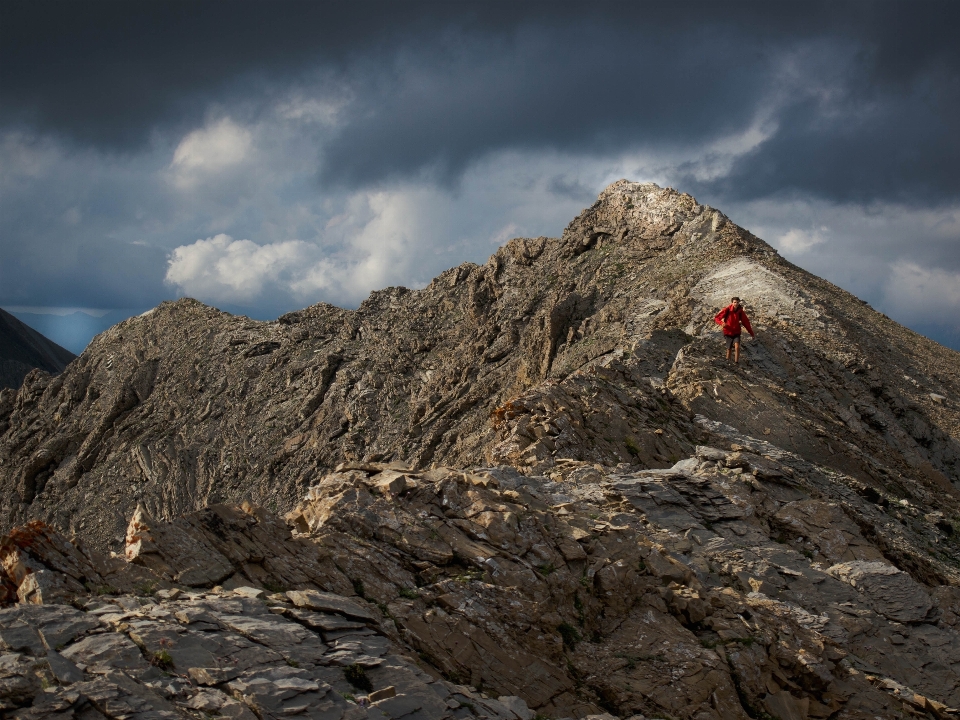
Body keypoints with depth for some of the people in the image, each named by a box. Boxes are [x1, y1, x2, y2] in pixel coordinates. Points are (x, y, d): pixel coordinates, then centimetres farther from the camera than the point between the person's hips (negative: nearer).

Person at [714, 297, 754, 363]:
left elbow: (746, 323, 1)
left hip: (736, 332, 1)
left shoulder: (740, 312, -8)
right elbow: (716, 318, -14)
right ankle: (728, 360, 32)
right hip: (728, 332, -1)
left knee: (737, 347, -19)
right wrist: (722, 323, -35)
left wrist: (752, 334, 3)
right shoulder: (727, 310, -16)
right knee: (729, 349, 6)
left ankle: (736, 362, -11)